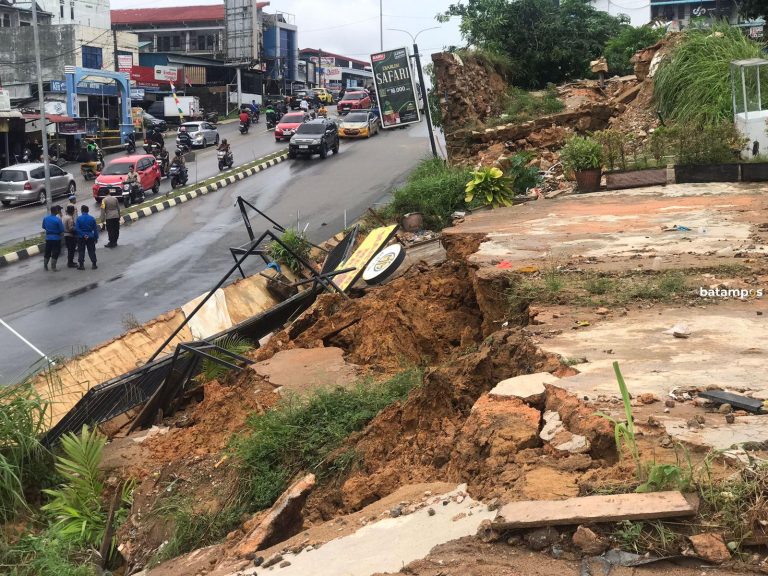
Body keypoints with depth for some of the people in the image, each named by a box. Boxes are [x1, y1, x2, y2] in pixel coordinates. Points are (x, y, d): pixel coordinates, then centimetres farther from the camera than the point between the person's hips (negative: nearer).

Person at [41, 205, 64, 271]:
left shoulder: (45, 218, -2)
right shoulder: (58, 220, -19)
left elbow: (44, 227, 10)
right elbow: (62, 230, -15)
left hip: (48, 238, 5)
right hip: (56, 238, -5)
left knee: (47, 253, 16)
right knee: (55, 253, 4)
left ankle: (45, 266, 22)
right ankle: (53, 267, 5)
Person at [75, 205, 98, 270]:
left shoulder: (79, 218, -7)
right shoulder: (92, 218, -1)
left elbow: (77, 229, -14)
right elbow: (95, 229, 2)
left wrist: (83, 235, -12)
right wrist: (96, 237, 8)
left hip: (81, 238, -2)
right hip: (90, 237, 2)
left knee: (81, 251, 6)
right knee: (91, 251, 9)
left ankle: (81, 265, 6)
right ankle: (94, 264, 10)